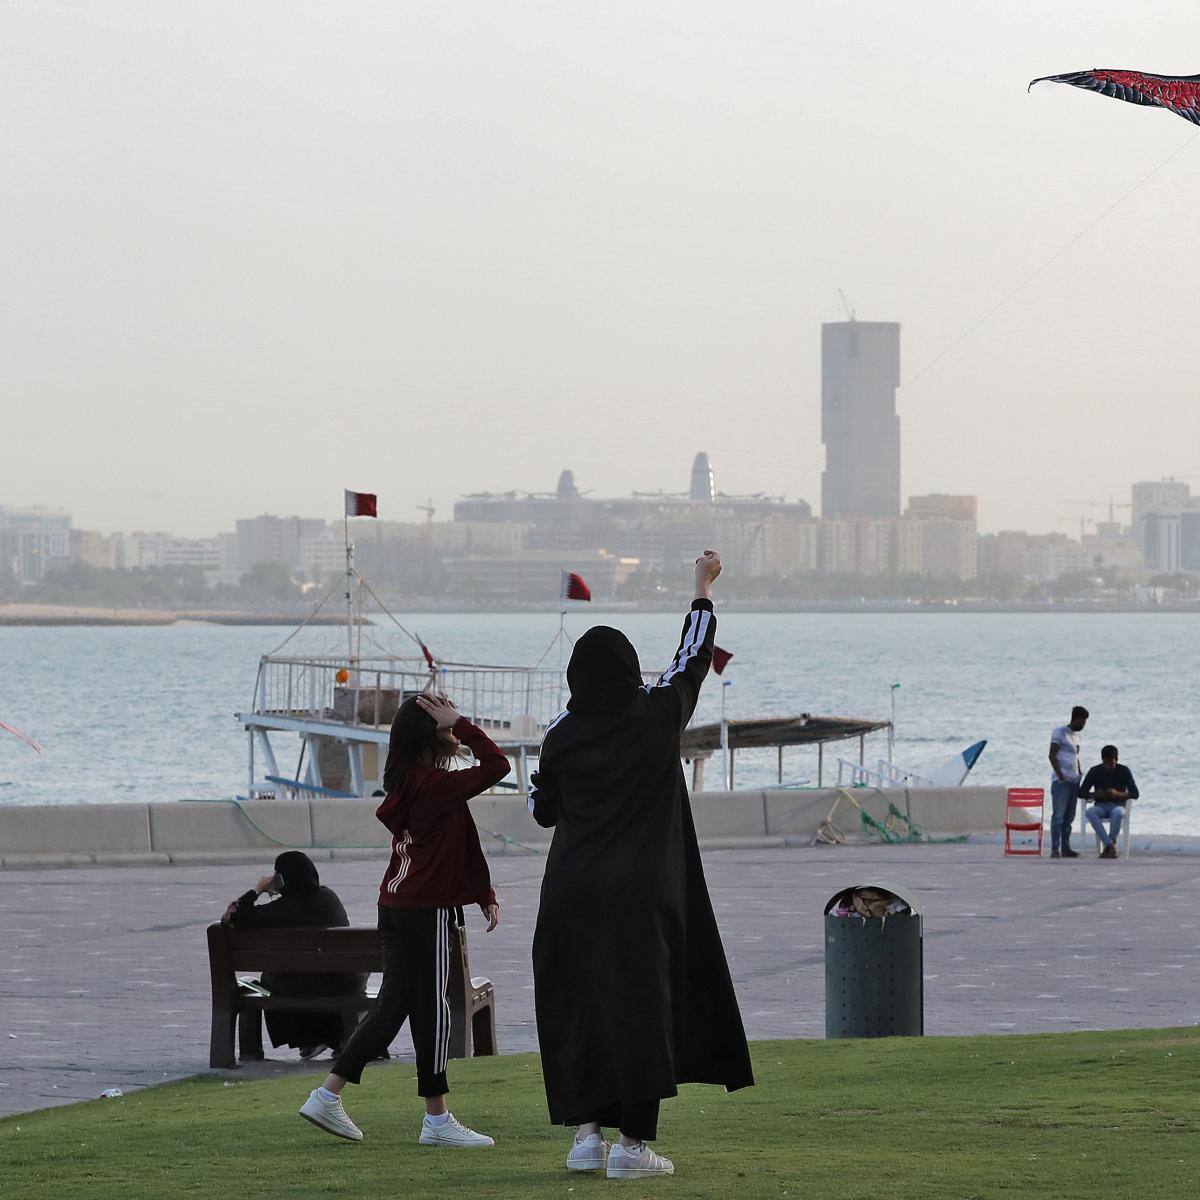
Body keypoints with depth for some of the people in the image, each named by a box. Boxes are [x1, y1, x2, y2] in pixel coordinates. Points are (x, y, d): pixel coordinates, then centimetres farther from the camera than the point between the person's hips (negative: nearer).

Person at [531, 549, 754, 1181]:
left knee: (578, 1010, 10)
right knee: (640, 1005, -1)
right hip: (641, 896, -2)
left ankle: (586, 1132, 9)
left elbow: (542, 811, 10)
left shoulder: (562, 734, -1)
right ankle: (632, 1141, -6)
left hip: (572, 895, 2)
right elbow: (694, 654, 12)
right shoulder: (657, 715, -4)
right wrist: (704, 587, 25)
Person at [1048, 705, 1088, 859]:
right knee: (1058, 815, -10)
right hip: (1061, 781, -8)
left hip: (1074, 781, 8)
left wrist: (1080, 776, 15)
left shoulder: (1077, 735, 18)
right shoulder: (1059, 733, -4)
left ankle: (1066, 848, 10)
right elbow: (1052, 756, -9)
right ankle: (1055, 850, -11)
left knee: (1069, 817, 7)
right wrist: (1061, 777, -14)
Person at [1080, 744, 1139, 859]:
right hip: (1100, 807, 1)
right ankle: (1111, 846, -40)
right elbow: (1081, 792, 2)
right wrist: (1095, 794, -18)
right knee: (1089, 812, -36)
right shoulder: (1095, 771, 3)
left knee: (1118, 812, -40)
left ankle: (1109, 847, -29)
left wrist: (1118, 794, -22)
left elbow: (1135, 794, -4)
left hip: (1117, 805, -1)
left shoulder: (1124, 771, 1)